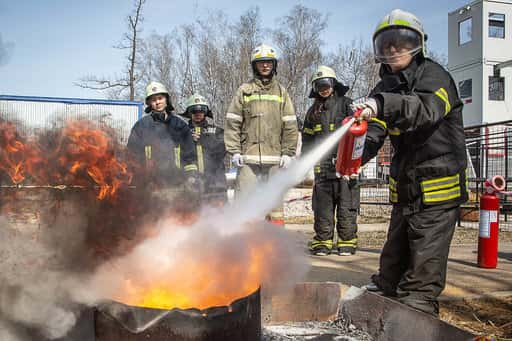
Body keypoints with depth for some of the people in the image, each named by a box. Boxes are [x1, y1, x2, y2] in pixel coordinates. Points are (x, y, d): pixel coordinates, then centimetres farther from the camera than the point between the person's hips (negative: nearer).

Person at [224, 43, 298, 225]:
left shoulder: (281, 92, 11)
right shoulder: (244, 90, 7)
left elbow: (290, 125, 8)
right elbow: (232, 123, 3)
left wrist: (288, 153, 0)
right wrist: (234, 151, -4)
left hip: (275, 157, 1)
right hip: (248, 157, -1)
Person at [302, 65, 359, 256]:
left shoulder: (346, 104, 6)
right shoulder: (313, 111, 19)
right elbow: (307, 138, 21)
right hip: (322, 165, 4)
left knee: (346, 204, -1)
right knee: (322, 205, 4)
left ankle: (347, 242, 8)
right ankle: (322, 242, 11)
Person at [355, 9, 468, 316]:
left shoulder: (434, 75, -9)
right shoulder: (387, 86, 11)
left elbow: (427, 109, -33)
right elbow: (374, 132, -4)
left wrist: (382, 105, -48)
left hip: (438, 186, -7)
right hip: (404, 187, 7)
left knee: (425, 267, -2)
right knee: (395, 253, 20)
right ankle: (384, 291, 36)